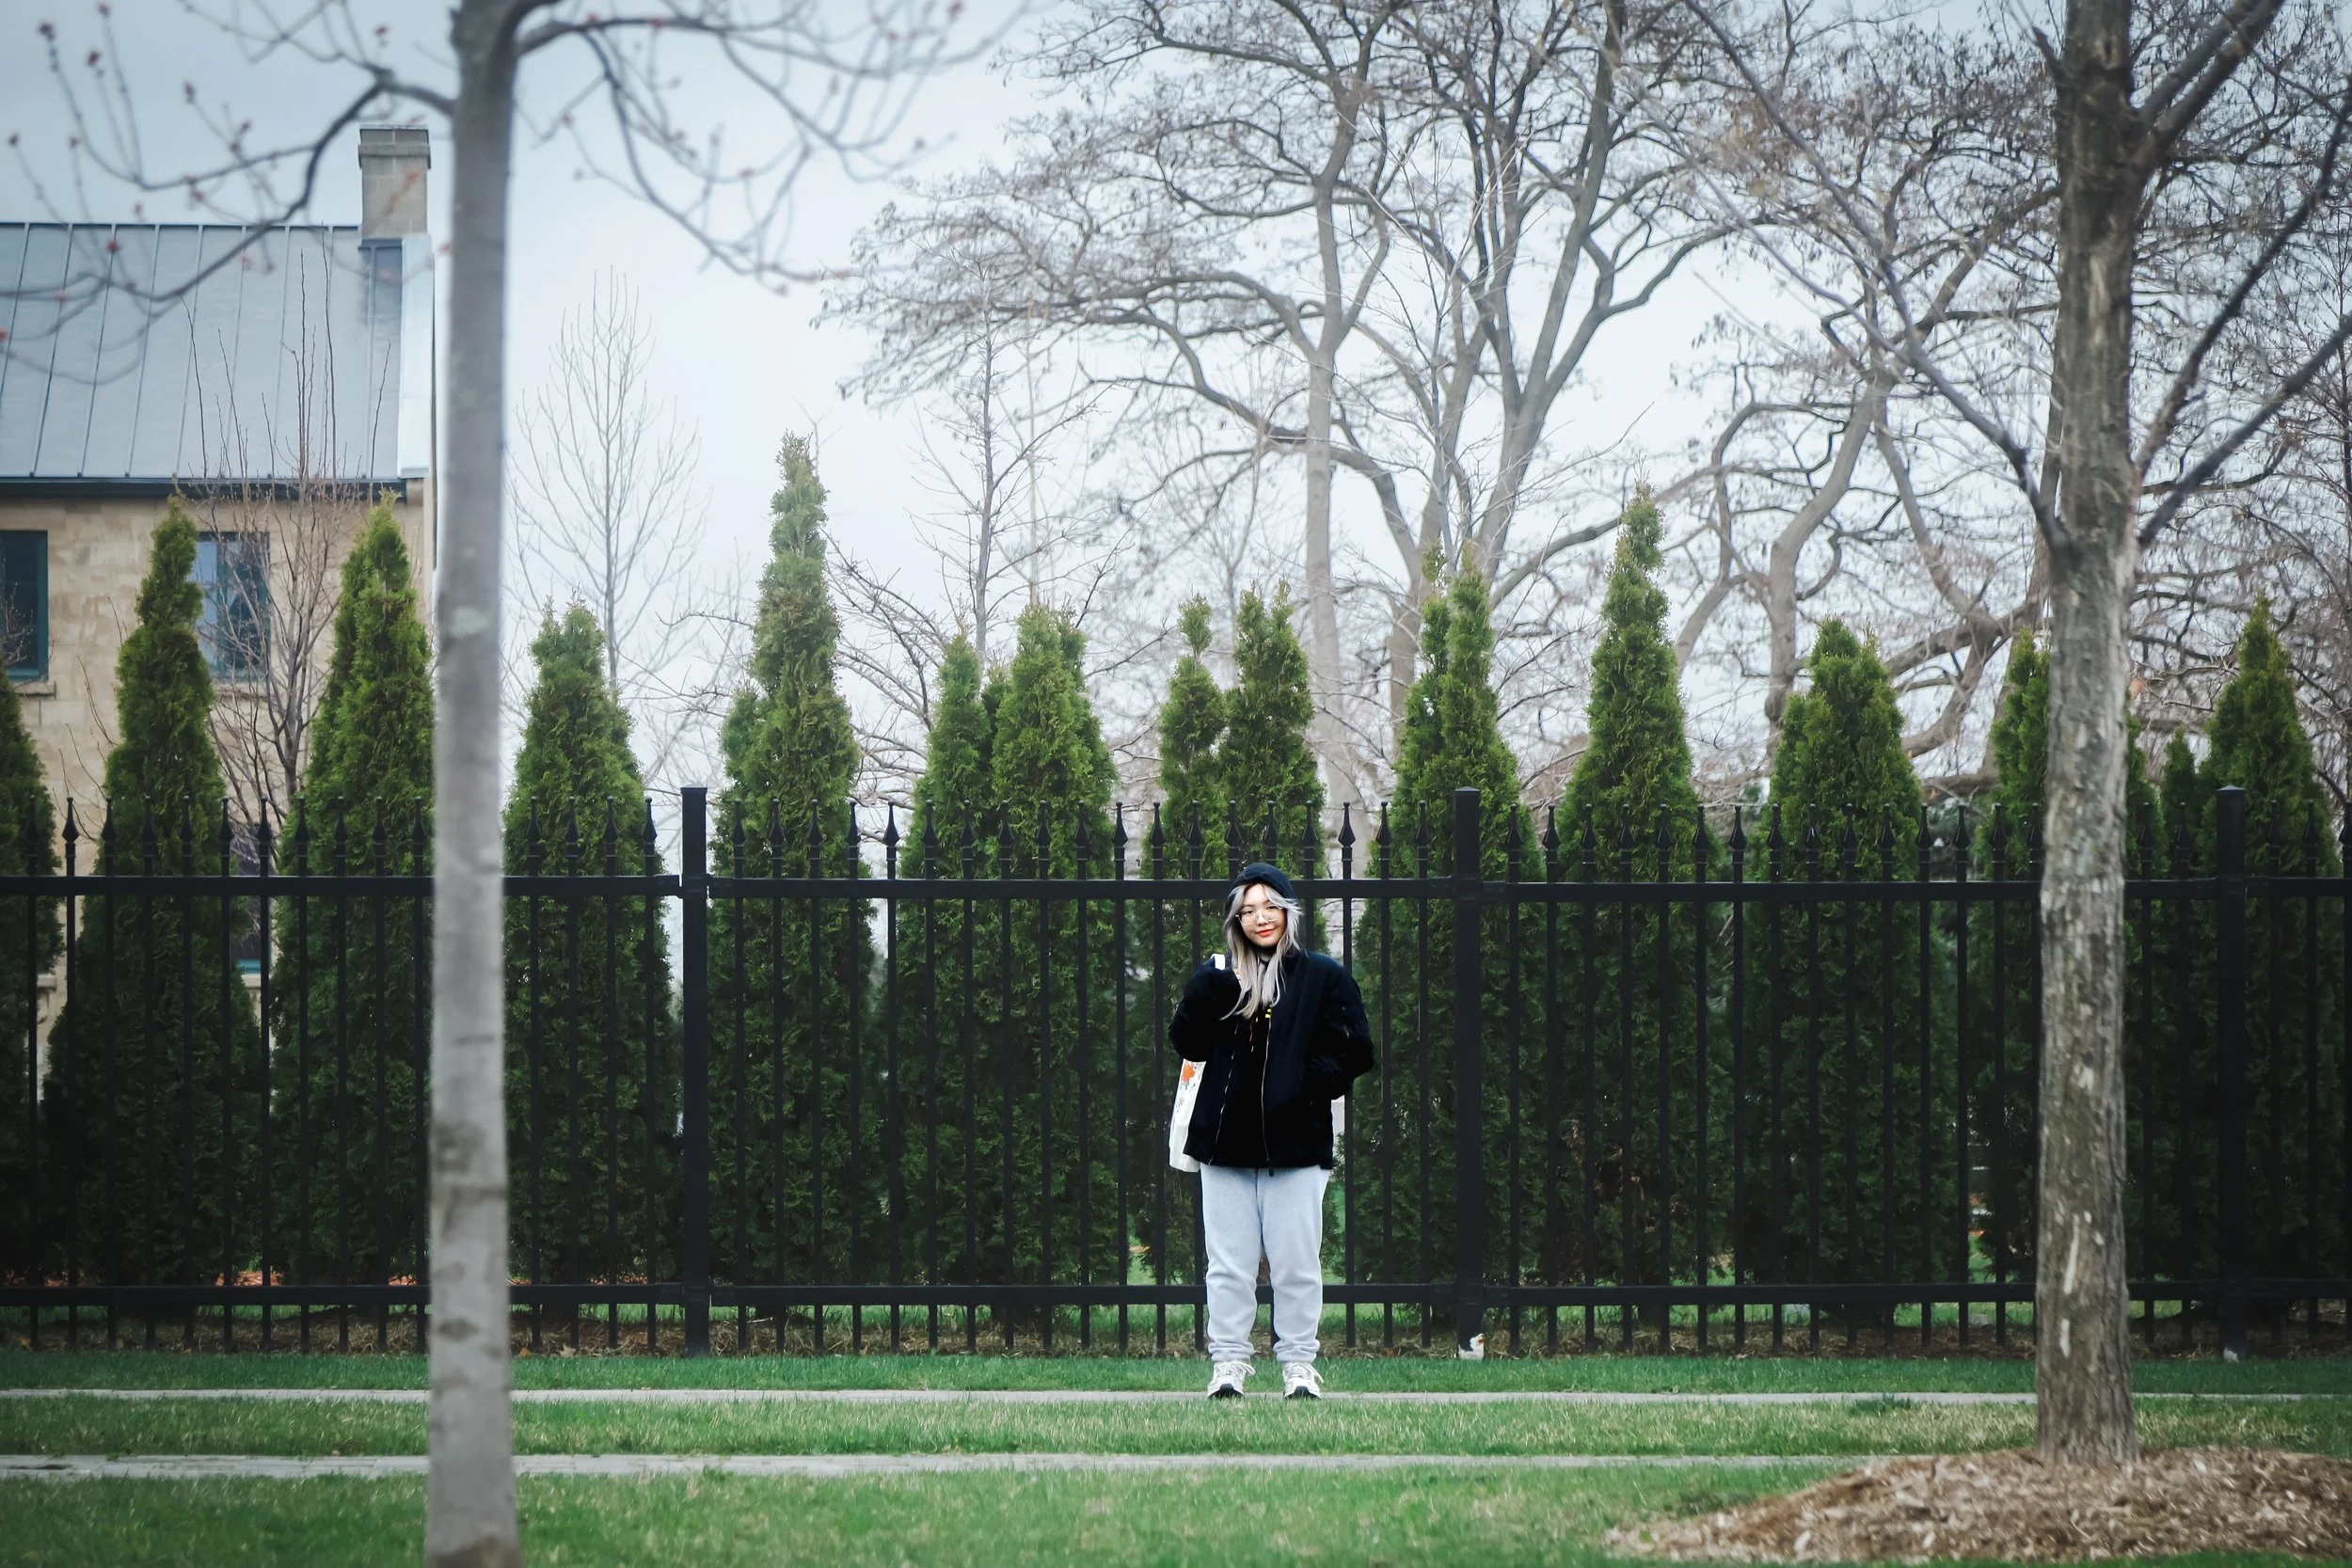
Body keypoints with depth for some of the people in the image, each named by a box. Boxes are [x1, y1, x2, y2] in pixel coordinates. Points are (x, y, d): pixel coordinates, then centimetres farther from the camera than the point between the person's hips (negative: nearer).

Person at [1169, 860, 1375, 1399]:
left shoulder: (1323, 978, 6)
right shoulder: (1218, 976, 11)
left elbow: (1353, 1052, 3)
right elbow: (1187, 1044, 2)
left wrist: (1305, 1088, -10)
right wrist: (1206, 997, -16)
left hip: (1295, 1143, -2)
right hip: (1226, 1142, 2)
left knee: (1295, 1262, 0)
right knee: (1229, 1262, 2)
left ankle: (1299, 1363, 7)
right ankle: (1228, 1361, 6)